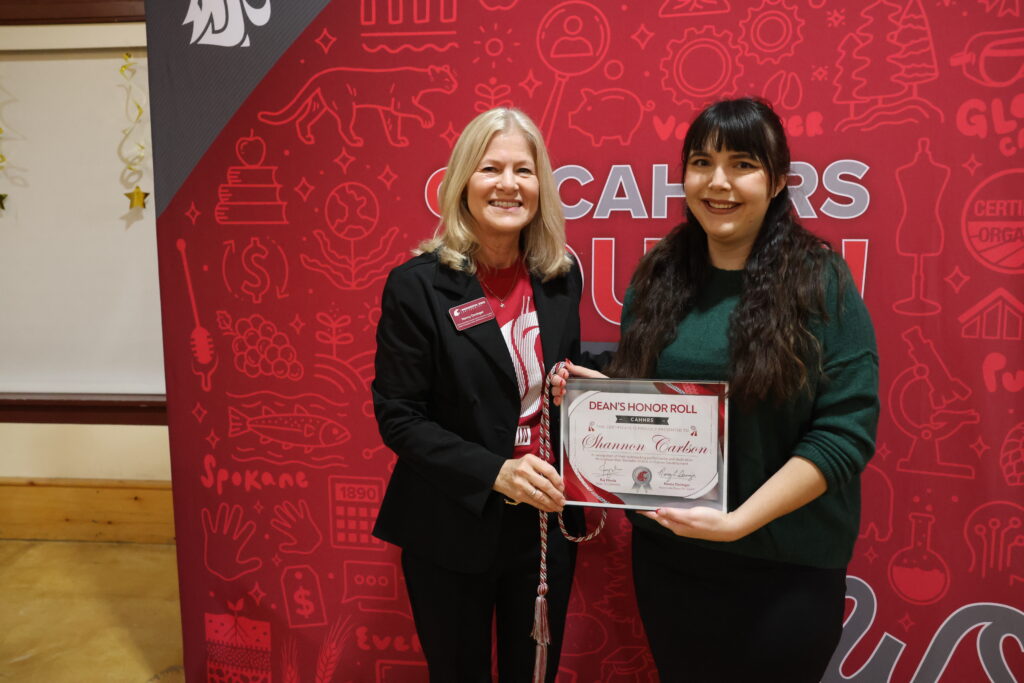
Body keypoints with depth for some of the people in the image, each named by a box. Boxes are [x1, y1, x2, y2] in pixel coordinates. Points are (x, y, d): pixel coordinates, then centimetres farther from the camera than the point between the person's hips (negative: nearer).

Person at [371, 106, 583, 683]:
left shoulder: (562, 276, 0)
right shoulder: (418, 284, -13)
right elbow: (398, 417, -13)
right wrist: (495, 472, -24)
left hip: (547, 522, 4)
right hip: (453, 531, -3)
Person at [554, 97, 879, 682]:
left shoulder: (820, 281, -11)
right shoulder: (659, 275, 1)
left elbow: (848, 429, -15)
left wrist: (739, 521, -22)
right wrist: (597, 389, -10)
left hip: (787, 566, -3)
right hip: (666, 552, 4)